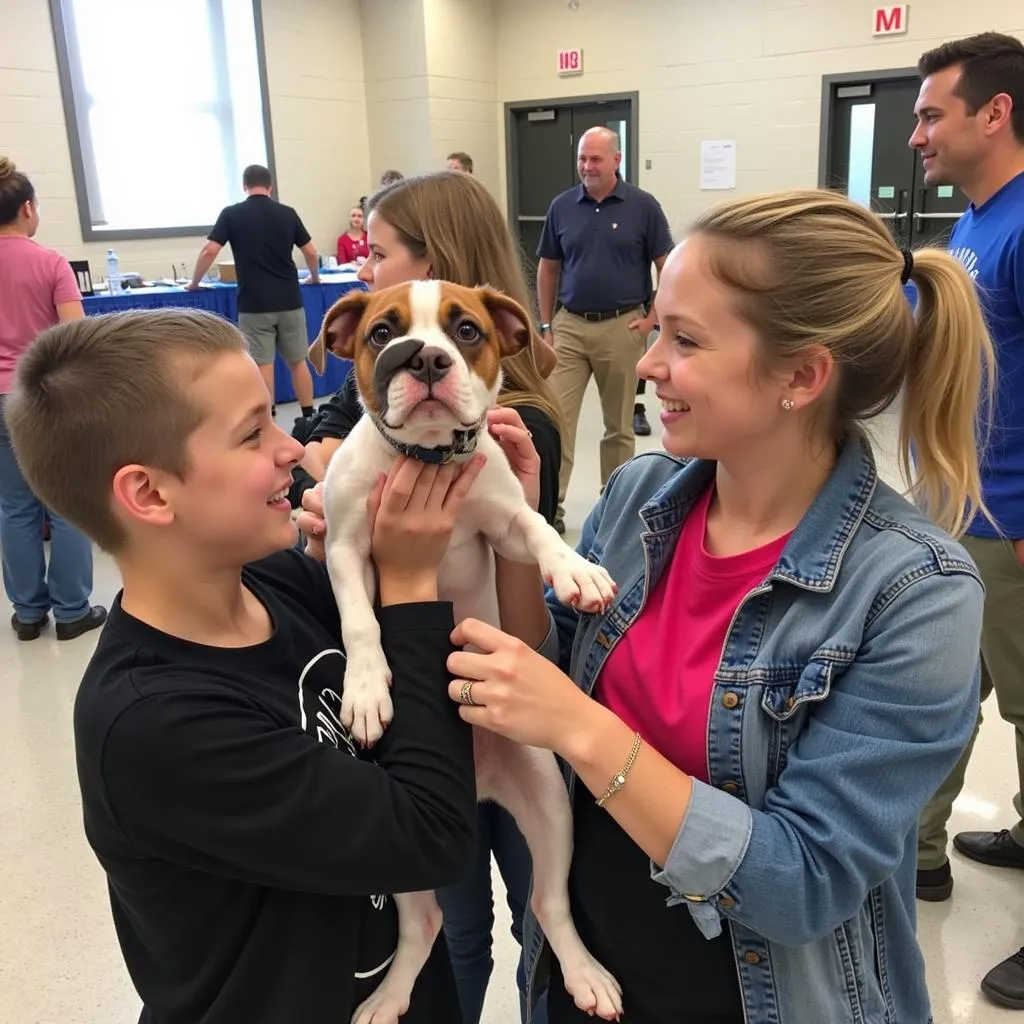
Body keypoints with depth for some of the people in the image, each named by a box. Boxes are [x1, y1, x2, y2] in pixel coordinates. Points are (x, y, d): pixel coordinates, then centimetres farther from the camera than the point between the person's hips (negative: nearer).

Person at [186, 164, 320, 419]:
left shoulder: (231, 214, -1)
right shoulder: (287, 213, 5)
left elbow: (209, 251, -5)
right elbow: (311, 252, 9)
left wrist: (194, 283, 9)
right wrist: (315, 277, 28)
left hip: (254, 304, -2)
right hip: (289, 300, 2)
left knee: (263, 365, 0)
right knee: (298, 362, 11)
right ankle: (309, 419, 14)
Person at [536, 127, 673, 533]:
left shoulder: (643, 206, -4)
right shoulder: (561, 206, 4)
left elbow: (669, 266, -1)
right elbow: (547, 268, 11)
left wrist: (653, 317, -7)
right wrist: (546, 323, 6)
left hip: (622, 327, -2)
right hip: (569, 325, 2)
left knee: (618, 423, 10)